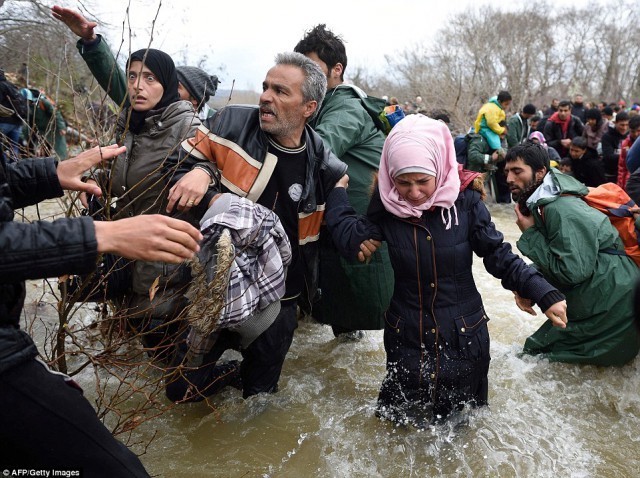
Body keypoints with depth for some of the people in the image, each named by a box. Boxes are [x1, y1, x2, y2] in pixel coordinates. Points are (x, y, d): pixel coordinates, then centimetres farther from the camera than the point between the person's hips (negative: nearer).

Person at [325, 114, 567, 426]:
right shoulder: (387, 205, -9)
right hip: (407, 336, 1)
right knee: (402, 419, 20)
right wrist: (337, 191, -9)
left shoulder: (464, 201, -15)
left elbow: (499, 256, -12)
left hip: (463, 334, -1)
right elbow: (351, 240, -18)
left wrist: (544, 294, -20)